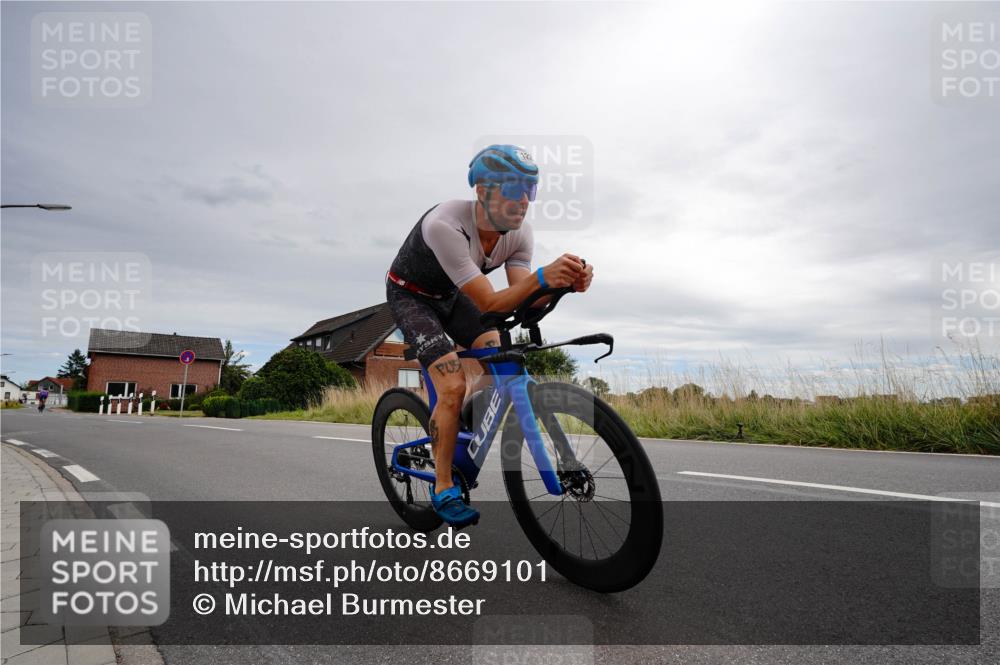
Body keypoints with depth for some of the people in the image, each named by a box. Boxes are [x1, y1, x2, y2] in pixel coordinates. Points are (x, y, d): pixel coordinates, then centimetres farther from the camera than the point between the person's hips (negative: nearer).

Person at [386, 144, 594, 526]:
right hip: (410, 296, -6)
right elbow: (489, 303, -39)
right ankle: (443, 488, -2)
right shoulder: (445, 225, -37)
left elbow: (521, 301, -22)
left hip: (451, 295, 6)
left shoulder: (520, 233, -18)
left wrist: (566, 283, -41)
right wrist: (542, 276, -54)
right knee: (453, 387, -20)